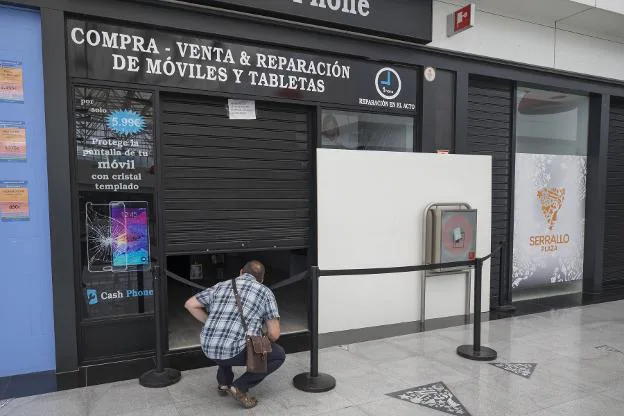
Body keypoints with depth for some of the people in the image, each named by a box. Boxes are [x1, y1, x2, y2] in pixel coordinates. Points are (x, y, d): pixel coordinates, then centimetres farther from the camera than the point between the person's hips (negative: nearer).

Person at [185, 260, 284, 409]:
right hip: (237, 351, -5)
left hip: (209, 349, 5)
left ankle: (224, 382, 27)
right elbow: (274, 334, 2)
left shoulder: (221, 286, 17)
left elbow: (190, 304, 19)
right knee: (279, 355, 17)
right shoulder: (265, 292, 7)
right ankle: (240, 387, 5)